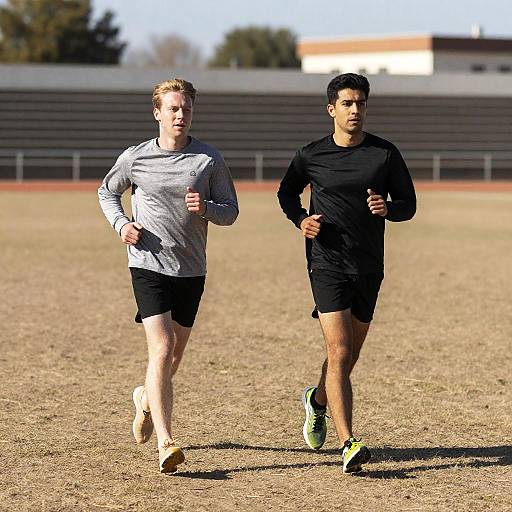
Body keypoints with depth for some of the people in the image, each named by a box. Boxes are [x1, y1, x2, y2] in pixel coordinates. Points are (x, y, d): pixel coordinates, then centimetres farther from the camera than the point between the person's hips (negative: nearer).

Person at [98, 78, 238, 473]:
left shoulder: (210, 160, 0)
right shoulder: (136, 158, -1)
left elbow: (231, 212, 5)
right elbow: (107, 192, 17)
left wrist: (206, 208, -17)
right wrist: (121, 224, -2)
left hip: (191, 269, 3)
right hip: (149, 264, -3)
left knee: (175, 353, 15)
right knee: (161, 349, -17)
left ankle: (147, 398, 49)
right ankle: (166, 443, -21)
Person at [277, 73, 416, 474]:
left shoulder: (386, 154, 2)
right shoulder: (311, 156, 0)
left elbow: (409, 204, 8)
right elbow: (287, 192, 18)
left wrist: (387, 208, -15)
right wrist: (301, 220, -2)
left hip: (369, 267, 3)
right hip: (328, 264, -3)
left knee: (349, 356, 15)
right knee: (339, 353, -16)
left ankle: (317, 400, 47)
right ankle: (349, 444, -21)